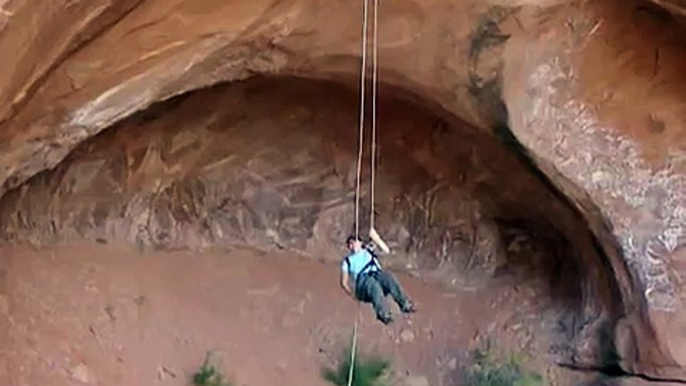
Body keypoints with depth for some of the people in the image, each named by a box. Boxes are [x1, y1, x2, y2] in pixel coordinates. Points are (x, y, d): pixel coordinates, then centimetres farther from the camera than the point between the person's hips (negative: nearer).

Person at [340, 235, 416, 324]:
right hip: (362, 281, -2)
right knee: (373, 284, -39)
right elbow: (344, 282, 17)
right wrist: (353, 294, 6)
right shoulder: (347, 261, 26)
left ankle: (405, 304, -52)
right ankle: (383, 314, -57)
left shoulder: (370, 252, 34)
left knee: (388, 277, -35)